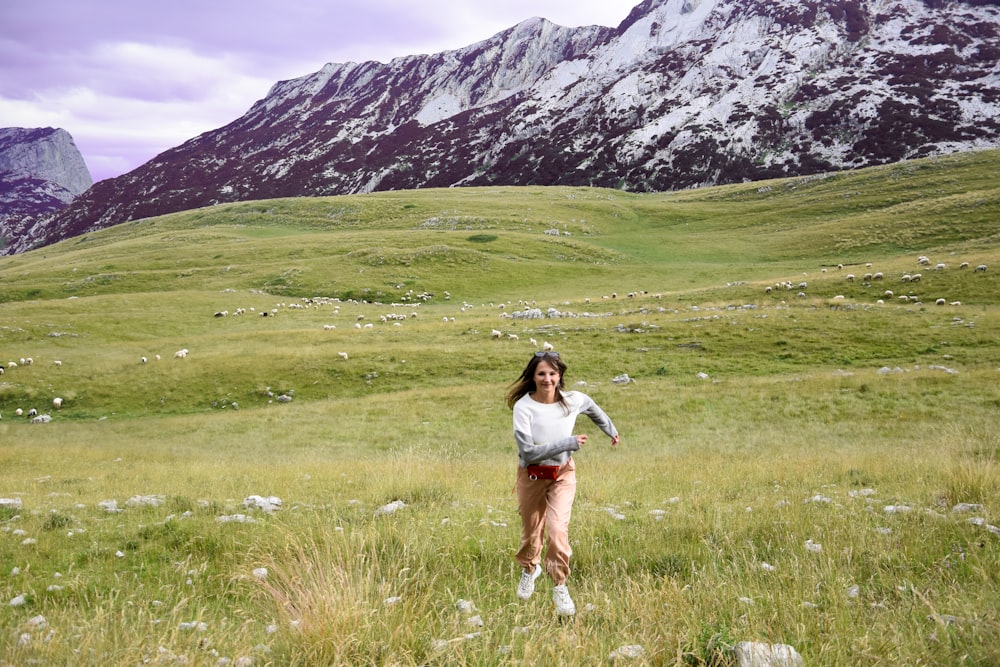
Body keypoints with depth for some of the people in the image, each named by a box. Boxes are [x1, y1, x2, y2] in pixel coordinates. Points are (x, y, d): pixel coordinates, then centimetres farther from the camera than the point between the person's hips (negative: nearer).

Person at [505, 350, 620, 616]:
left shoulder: (574, 401, -13)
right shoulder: (523, 407, -23)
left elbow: (593, 409, 13)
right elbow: (528, 452, -29)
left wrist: (611, 431, 27)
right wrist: (569, 443, -29)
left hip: (562, 474, 1)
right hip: (532, 476, -1)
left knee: (558, 530, -14)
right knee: (531, 530, 16)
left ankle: (560, 587, 4)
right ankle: (530, 568, 48)